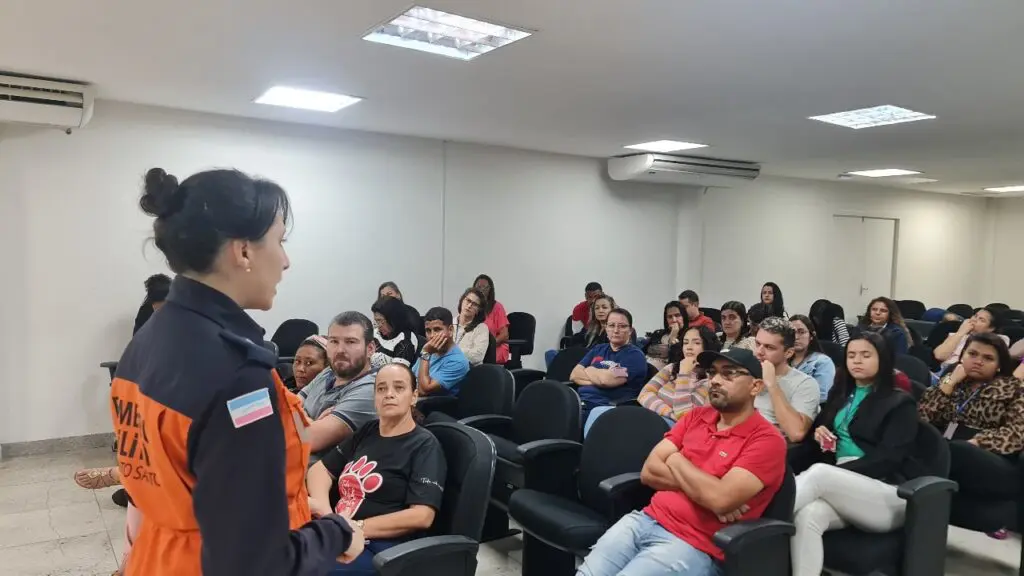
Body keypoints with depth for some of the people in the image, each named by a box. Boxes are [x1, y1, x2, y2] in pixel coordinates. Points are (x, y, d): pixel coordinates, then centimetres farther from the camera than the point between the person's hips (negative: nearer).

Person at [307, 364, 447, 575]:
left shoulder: (425, 445, -4)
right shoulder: (367, 431, 17)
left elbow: (422, 516, -14)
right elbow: (320, 469, 17)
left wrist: (355, 528, -16)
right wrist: (322, 506, -5)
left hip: (380, 550, -7)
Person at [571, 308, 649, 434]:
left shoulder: (635, 355, 2)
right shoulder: (598, 349, 21)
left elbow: (607, 380, -12)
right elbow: (574, 375, 11)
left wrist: (589, 370, 8)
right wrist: (598, 376, -5)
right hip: (579, 403, 6)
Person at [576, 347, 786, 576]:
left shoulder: (766, 440, -8)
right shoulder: (696, 416, 11)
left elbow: (720, 499, -23)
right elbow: (649, 471, 4)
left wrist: (676, 460, -6)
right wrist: (703, 487, -11)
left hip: (694, 546, -5)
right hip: (646, 520, 6)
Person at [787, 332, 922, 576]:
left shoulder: (900, 403, 4)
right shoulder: (839, 394, 21)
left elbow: (887, 458, -9)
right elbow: (820, 428, 28)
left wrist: (829, 475, -18)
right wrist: (818, 433, 2)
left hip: (889, 494, -4)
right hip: (841, 488, 4)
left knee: (819, 472, -35)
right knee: (808, 515, -34)